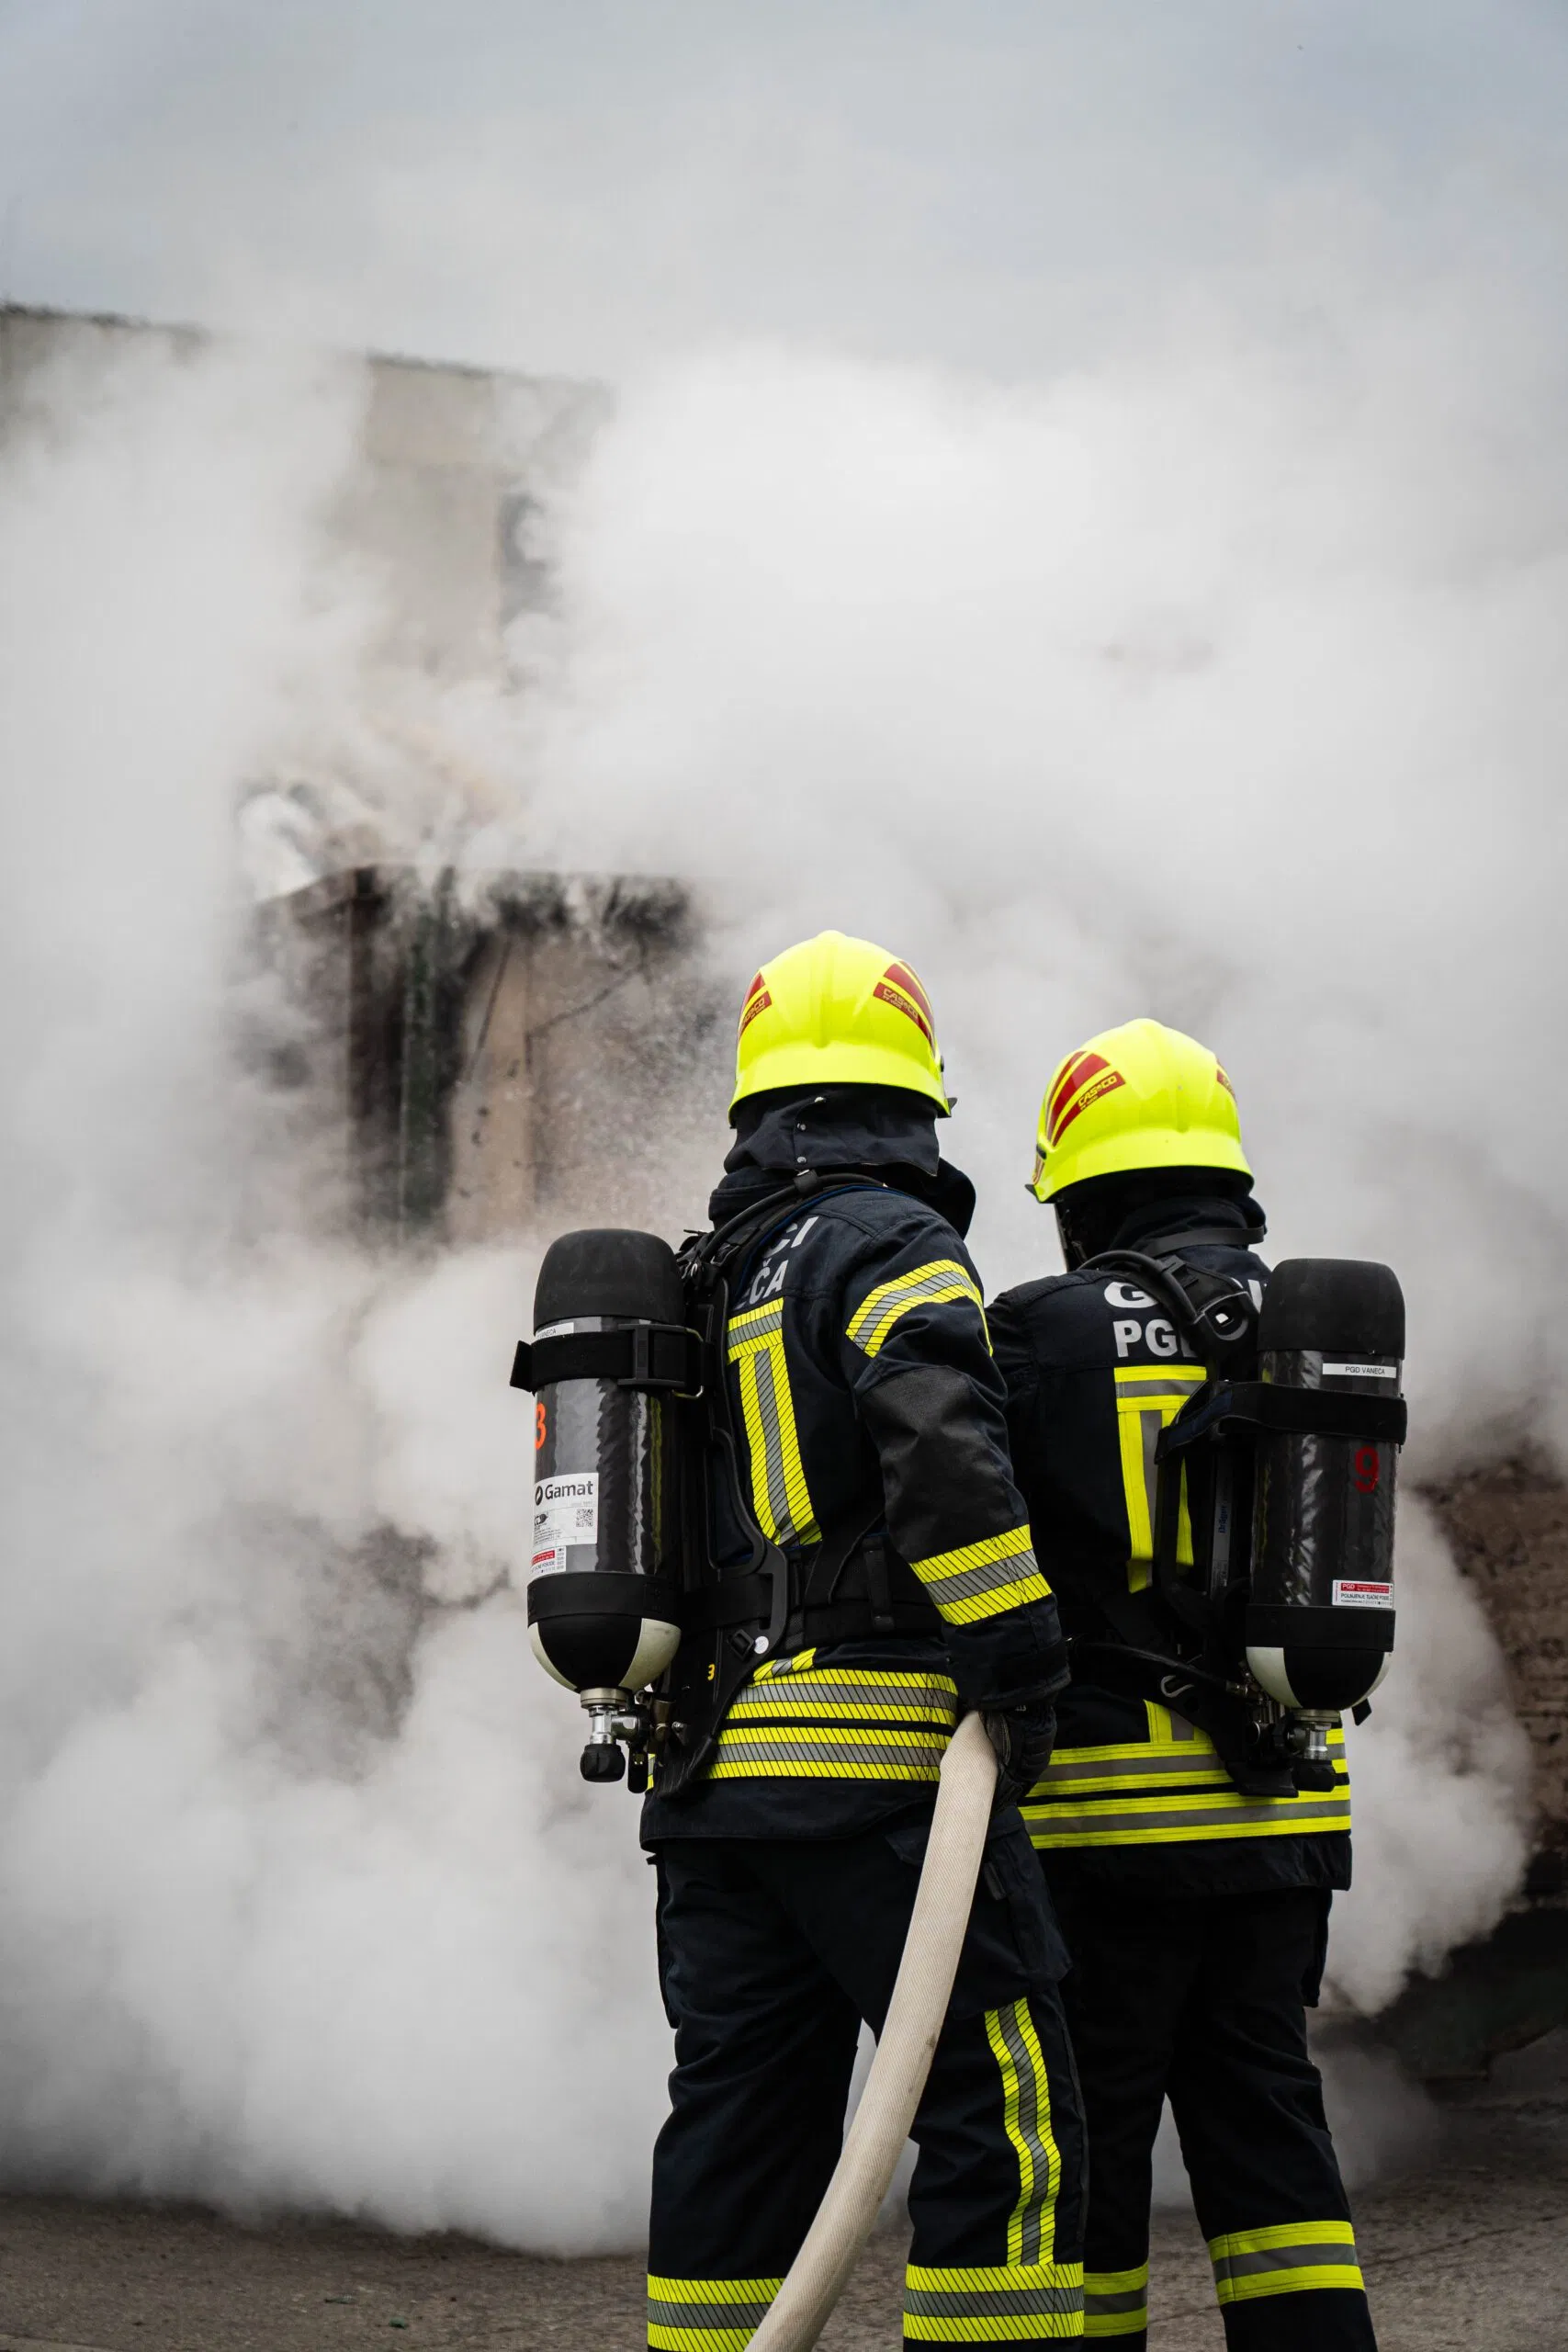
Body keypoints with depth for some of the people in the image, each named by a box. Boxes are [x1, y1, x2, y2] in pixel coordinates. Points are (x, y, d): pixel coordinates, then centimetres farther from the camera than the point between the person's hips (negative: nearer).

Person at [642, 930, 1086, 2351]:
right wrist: (1024, 1661, -18)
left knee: (741, 2125, 10)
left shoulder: (708, 1285, 21)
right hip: (876, 1756, -8)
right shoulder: (894, 1248, -5)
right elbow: (945, 1452, -21)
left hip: (717, 1767, 8)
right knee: (1005, 2113, -8)